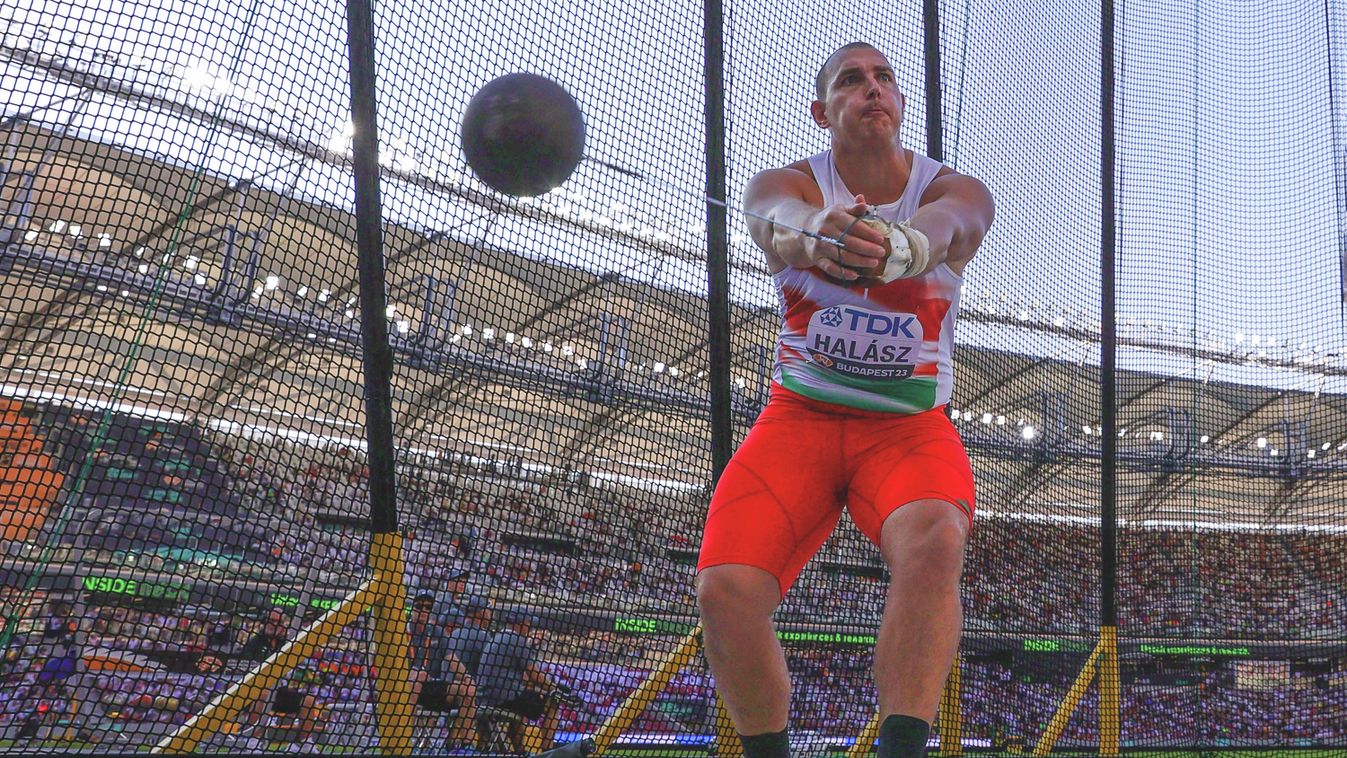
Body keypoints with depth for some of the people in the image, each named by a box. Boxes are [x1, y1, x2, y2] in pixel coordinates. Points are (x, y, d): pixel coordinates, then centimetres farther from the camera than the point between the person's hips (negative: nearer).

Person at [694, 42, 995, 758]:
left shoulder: (958, 192, -3)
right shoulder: (786, 185, -1)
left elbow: (940, 231, -30)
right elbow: (779, 223, -28)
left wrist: (894, 244, -56)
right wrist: (814, 236, -55)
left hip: (910, 424, -1)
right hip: (799, 416, 1)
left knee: (933, 540, -35)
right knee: (725, 589, -21)